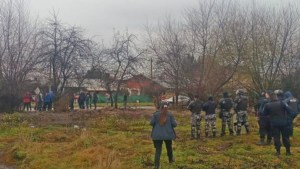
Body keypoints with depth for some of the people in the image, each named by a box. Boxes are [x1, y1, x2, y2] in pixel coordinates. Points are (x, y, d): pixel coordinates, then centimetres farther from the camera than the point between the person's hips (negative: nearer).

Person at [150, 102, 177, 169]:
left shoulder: (156, 114, -4)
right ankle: (171, 159, 47)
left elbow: (151, 123, -4)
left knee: (158, 150, 2)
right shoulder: (170, 114, -5)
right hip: (168, 134, 1)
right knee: (169, 147, 25)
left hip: (157, 135, 0)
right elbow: (174, 124, -6)